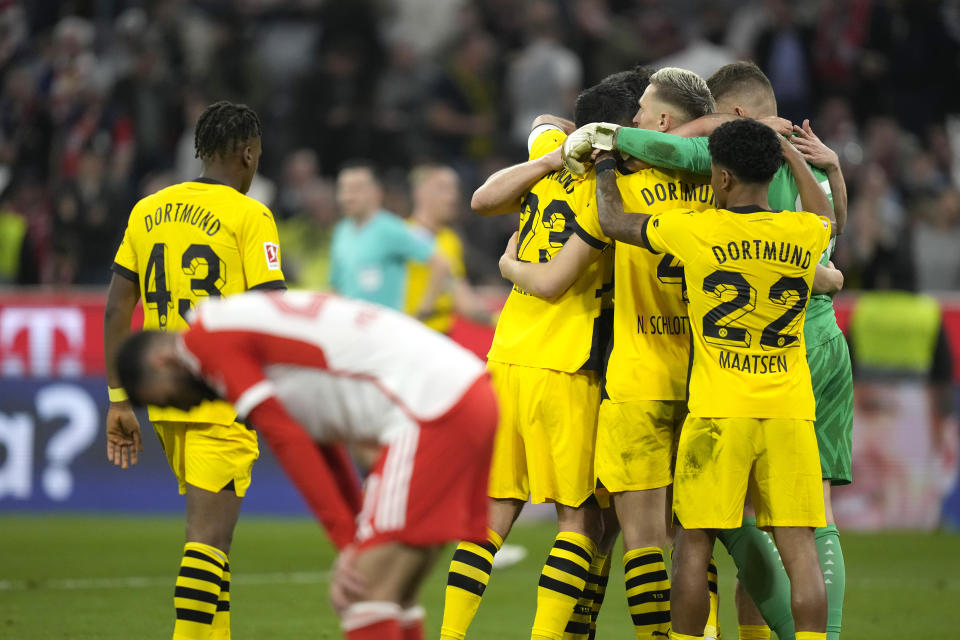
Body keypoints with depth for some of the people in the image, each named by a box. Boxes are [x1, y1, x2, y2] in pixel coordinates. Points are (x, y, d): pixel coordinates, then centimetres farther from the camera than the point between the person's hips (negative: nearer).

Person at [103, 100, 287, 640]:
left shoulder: (148, 211, 9)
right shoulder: (250, 216, -7)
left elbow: (116, 309, 8)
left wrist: (119, 400, 12)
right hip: (225, 399, -6)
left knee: (212, 527, 19)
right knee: (209, 535, -7)